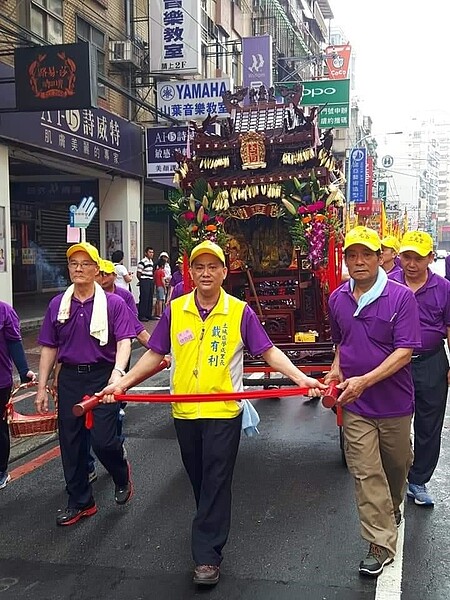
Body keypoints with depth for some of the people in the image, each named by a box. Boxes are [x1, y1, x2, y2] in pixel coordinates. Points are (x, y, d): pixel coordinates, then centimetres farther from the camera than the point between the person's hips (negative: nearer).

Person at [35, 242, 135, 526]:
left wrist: (118, 371, -32)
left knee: (103, 439, -9)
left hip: (103, 377, -4)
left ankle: (122, 476, 26)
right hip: (69, 378, 4)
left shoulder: (114, 303, -5)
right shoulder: (57, 305, 6)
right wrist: (42, 388, 7)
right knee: (70, 442, 9)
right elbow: (49, 348, 9)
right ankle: (80, 502, 26)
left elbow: (124, 341, -13)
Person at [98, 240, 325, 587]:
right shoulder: (175, 311, 1)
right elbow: (155, 355, 7)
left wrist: (301, 378, -16)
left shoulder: (240, 311, -5)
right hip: (184, 411, 3)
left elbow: (269, 351, -4)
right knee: (198, 479, 17)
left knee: (216, 482, 2)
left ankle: (207, 556, 10)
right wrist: (123, 383, -1)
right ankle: (212, 531, 39)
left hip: (224, 412, -3)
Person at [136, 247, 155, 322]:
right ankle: (141, 316, -1)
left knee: (150, 299, 11)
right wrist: (142, 281, -2)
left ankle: (148, 315, 19)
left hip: (151, 282, 9)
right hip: (144, 282, -9)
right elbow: (138, 274, -12)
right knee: (144, 299, -6)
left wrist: (152, 280, 14)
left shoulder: (151, 261, 14)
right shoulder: (142, 262, -13)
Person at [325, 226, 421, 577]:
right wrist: (337, 370, 0)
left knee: (397, 464, 19)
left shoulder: (401, 297, -14)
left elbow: (404, 351, -18)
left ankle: (393, 508, 49)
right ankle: (381, 545, 11)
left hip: (394, 402, -2)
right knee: (366, 473, 1)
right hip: (355, 405, 2)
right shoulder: (338, 299, 1)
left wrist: (364, 380, -26)